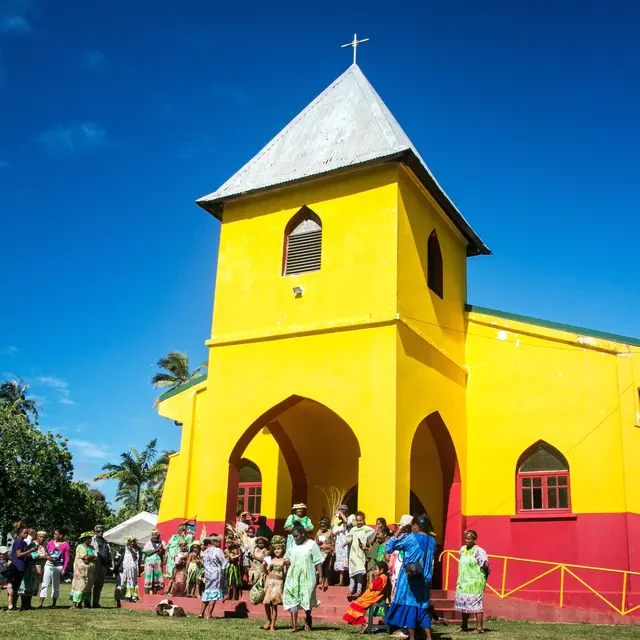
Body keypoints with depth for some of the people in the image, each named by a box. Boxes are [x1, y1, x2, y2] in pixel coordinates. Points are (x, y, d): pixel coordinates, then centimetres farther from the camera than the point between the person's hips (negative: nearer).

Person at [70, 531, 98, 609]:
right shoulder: (80, 547, -5)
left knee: (88, 587, 6)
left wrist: (89, 558, -10)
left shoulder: (91, 547, 17)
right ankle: (74, 604, -10)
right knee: (80, 586, -11)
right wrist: (93, 556, -1)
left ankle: (87, 604, 9)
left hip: (90, 570, 7)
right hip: (82, 570, -7)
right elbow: (86, 557, -16)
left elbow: (95, 558, 7)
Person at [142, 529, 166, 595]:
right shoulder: (148, 544, 5)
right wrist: (157, 549, -12)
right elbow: (148, 553, -8)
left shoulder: (162, 543, 12)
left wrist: (161, 550, -18)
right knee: (148, 580, -6)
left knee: (156, 580, 3)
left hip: (158, 564, 2)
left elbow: (165, 552, 3)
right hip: (149, 563, -2)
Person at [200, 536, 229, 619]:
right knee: (214, 593, -3)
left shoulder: (206, 551, 8)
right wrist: (227, 559, 9)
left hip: (207, 574, 7)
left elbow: (203, 563, 14)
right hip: (216, 574, -7)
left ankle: (202, 613, 17)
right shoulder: (218, 550, -13)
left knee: (207, 593, 16)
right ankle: (209, 615, -5)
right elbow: (224, 563, -9)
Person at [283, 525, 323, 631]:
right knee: (293, 598, -5)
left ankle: (308, 621, 26)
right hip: (293, 576, 4)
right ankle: (294, 625, -8)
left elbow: (318, 562, -5)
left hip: (307, 576, -4)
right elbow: (287, 558, 24)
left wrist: (321, 576, -8)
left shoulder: (312, 544, -3)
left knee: (307, 598, 3)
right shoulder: (293, 545, 11)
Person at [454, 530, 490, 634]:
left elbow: (486, 565, -24)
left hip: (475, 582, -8)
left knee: (475, 603, -6)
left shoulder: (478, 551, -15)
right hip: (463, 582, 8)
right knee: (463, 603, 13)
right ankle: (464, 626, 25)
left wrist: (485, 574, -8)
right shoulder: (462, 549, 9)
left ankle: (479, 627, -1)